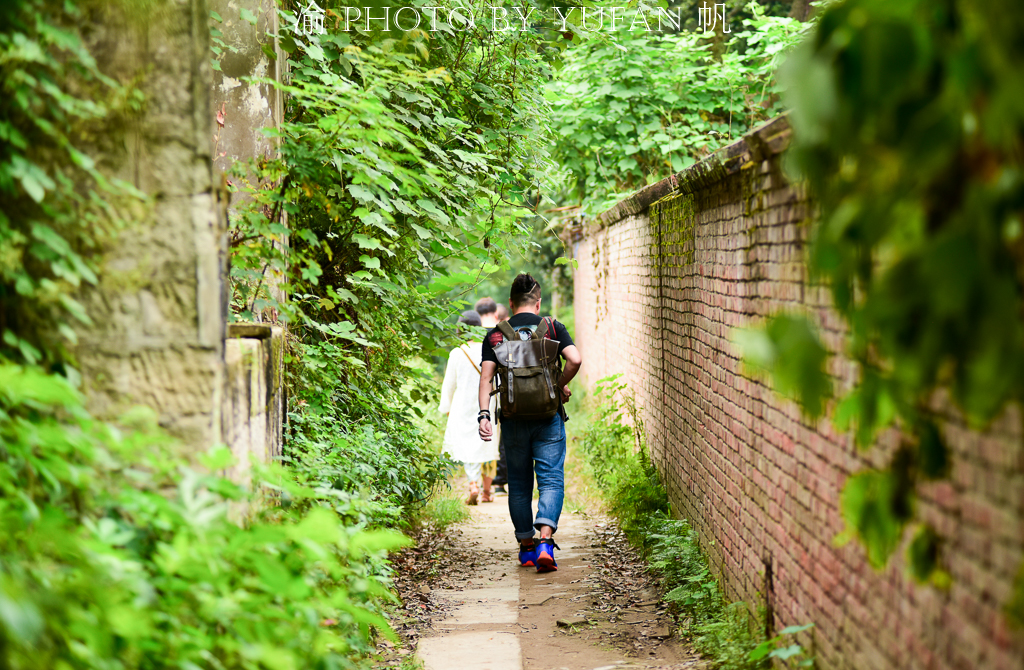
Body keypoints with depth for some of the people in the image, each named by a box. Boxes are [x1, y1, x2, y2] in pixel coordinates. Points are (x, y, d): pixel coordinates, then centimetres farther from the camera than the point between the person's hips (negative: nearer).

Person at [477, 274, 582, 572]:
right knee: (551, 479, -1)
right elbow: (575, 359, -12)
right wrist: (561, 385, 3)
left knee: (519, 483, 13)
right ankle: (545, 541, -20)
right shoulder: (552, 328, 2)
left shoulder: (495, 335, 5)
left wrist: (484, 414, -9)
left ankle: (526, 547, 18)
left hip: (513, 419, 2)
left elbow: (486, 377, -5)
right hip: (548, 416, -1)